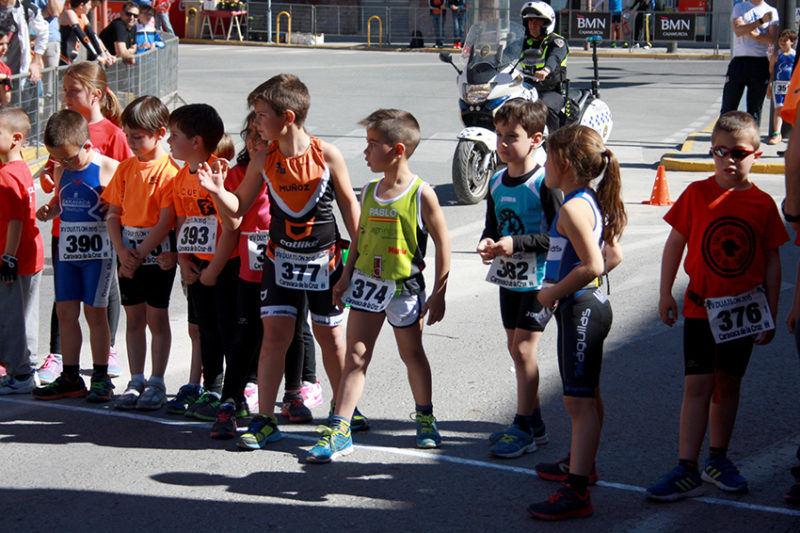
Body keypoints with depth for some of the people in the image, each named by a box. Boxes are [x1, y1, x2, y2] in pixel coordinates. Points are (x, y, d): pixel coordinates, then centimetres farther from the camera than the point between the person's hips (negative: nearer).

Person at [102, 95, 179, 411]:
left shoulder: (169, 171, -12)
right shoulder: (125, 168, 7)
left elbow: (165, 222, -16)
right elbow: (113, 213, 8)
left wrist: (138, 255, -14)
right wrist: (121, 251, -6)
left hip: (158, 252, -6)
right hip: (127, 252, 6)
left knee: (156, 317, 1)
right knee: (134, 318, 10)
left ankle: (156, 384, 9)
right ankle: (136, 382, 18)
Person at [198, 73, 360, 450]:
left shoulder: (327, 155, -12)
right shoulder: (263, 160, -5)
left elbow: (349, 205, -1)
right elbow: (238, 208, 3)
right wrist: (218, 191, -18)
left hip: (325, 259, -1)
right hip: (281, 260, 2)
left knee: (330, 335, 9)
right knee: (274, 335, -4)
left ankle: (342, 407, 28)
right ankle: (264, 419, 0)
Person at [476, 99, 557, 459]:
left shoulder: (544, 183, -16)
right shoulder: (497, 182, 6)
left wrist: (516, 244, -24)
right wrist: (487, 243, -6)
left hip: (538, 280, -8)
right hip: (509, 278, 8)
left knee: (524, 349, -8)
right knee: (515, 348, 12)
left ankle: (524, 429, 0)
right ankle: (533, 422, 24)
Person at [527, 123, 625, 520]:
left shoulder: (573, 208, -20)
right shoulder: (592, 201, 11)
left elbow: (592, 266, -29)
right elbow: (613, 256, 18)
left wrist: (554, 292, -17)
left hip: (580, 309, -11)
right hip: (589, 303, 11)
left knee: (579, 400, -11)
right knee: (585, 395, 24)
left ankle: (576, 492, -11)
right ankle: (580, 463, 41)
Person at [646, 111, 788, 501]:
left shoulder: (763, 204, -4)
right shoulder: (697, 195, -6)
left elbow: (772, 261, 1)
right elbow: (676, 243, 1)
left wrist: (770, 315, 1)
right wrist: (665, 293, -1)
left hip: (743, 311, 2)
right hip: (701, 307, -1)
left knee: (728, 383, 13)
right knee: (698, 385, -5)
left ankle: (718, 460, 27)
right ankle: (686, 471, -4)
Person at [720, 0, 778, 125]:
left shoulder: (771, 11, 10)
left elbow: (773, 39, -2)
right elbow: (738, 30, -10)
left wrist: (754, 34, -13)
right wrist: (761, 21, -18)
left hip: (760, 63, 1)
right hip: (739, 60, -1)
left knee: (755, 108, 2)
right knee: (728, 106, -1)